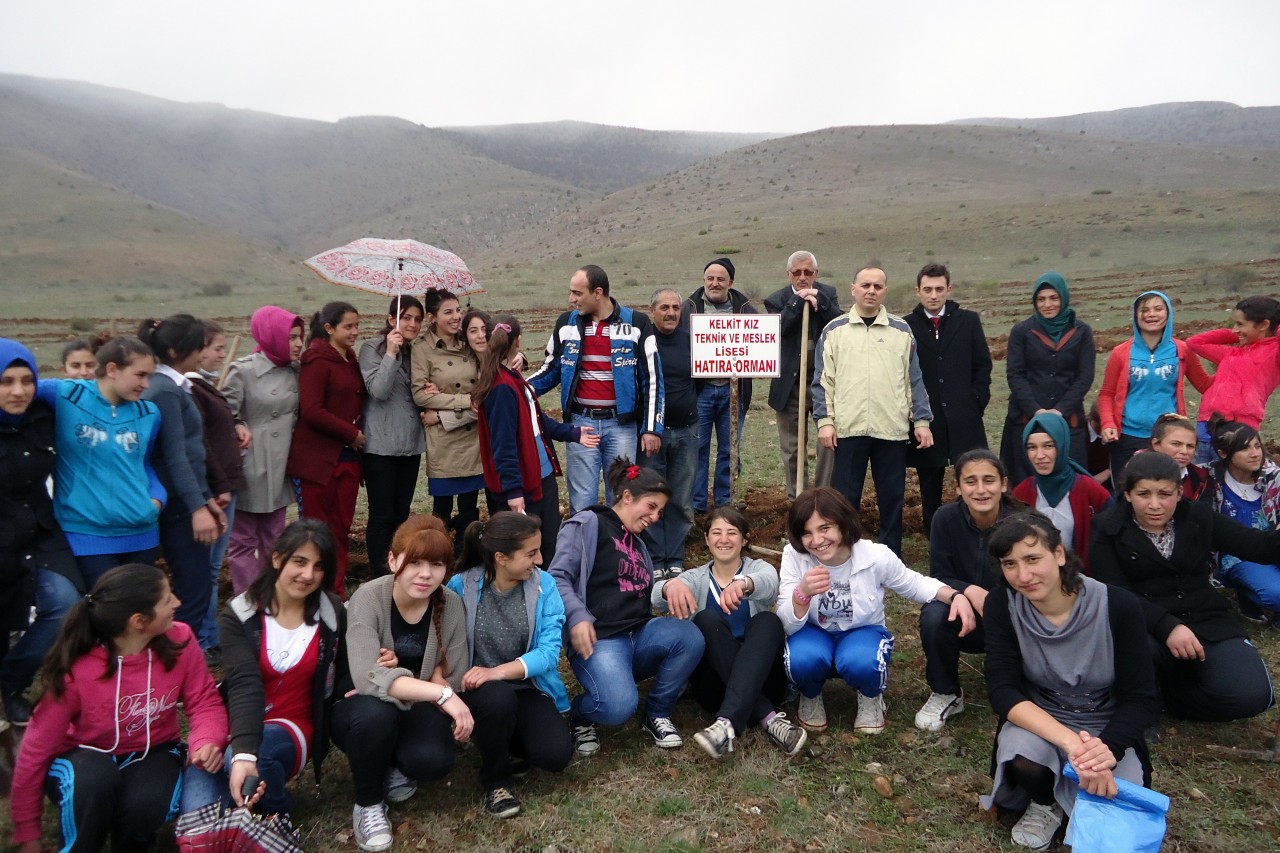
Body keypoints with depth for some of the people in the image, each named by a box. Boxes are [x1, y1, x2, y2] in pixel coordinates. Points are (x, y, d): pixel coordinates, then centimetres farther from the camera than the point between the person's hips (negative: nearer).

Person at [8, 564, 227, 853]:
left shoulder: (180, 641, -19)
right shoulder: (75, 671, -26)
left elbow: (204, 701, -10)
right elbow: (36, 750, -14)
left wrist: (207, 741, -33)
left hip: (152, 753, 2)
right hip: (84, 757, -2)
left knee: (146, 804, -30)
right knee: (94, 778, -36)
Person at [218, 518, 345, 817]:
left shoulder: (333, 614, -2)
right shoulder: (239, 614, -7)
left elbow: (343, 675, 8)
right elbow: (244, 686, -21)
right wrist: (243, 752, -36)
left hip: (294, 727, 1)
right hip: (236, 727, 0)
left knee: (262, 749, -35)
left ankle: (276, 814, -6)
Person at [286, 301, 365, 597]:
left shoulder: (350, 360, 14)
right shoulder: (317, 361, -10)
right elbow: (311, 410, -18)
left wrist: (358, 435, 4)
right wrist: (352, 433, -12)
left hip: (348, 456, 7)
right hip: (319, 458, -7)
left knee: (341, 527, 10)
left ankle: (337, 591, 20)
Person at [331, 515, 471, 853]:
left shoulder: (452, 605, -12)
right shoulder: (369, 597, -22)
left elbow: (453, 682, -9)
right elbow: (368, 677, -34)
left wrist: (400, 674, -26)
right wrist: (440, 693, -41)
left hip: (416, 710, 2)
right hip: (361, 709, -2)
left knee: (433, 761, -29)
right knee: (375, 712, -37)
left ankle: (396, 767, 10)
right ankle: (368, 802, -6)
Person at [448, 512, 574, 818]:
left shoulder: (544, 584, -8)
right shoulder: (461, 585, -12)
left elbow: (549, 651, -14)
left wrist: (498, 671, -28)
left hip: (527, 687, 2)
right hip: (478, 690, -1)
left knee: (556, 754, -22)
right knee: (498, 698, -36)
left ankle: (503, 737, 14)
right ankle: (496, 780, -5)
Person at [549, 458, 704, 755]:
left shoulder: (638, 543, 25)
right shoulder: (588, 524, 0)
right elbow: (557, 577, -9)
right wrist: (577, 617, -24)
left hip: (640, 634, 7)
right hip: (599, 639, -7)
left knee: (690, 637, -23)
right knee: (619, 706, -32)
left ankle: (657, 713, 0)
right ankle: (578, 713, 6)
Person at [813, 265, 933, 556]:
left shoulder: (901, 330, 9)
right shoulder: (834, 330, 5)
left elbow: (914, 379, 10)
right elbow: (823, 380, 3)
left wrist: (921, 420, 4)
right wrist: (824, 420, -5)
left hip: (893, 429, 1)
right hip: (848, 428, -1)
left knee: (892, 498, 9)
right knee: (845, 498, 5)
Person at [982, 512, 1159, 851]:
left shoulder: (1118, 605, -20)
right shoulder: (1002, 604, -17)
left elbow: (1143, 700, -15)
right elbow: (1003, 691, -22)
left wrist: (1107, 748, -36)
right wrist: (1070, 742, -38)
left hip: (1108, 728, 0)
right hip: (1037, 721, 0)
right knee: (1023, 758, -33)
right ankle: (1045, 803, 3)